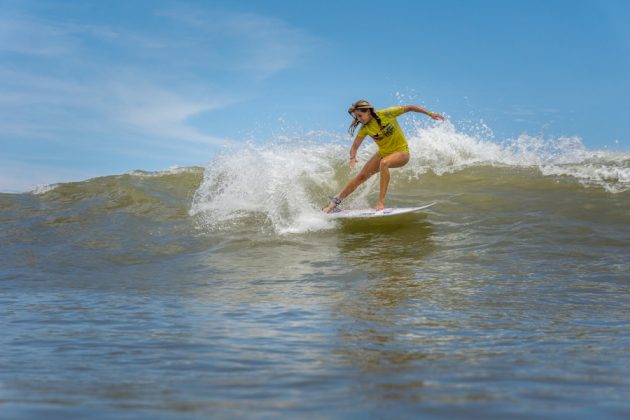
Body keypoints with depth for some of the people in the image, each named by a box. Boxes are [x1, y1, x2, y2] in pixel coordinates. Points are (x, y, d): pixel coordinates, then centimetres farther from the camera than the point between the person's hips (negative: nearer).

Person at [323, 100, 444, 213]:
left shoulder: (387, 114, -22)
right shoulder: (365, 128, -10)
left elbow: (409, 108, -15)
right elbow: (355, 146, -5)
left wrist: (430, 114, -17)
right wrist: (352, 158, -27)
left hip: (401, 152, -5)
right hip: (383, 153, 5)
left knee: (384, 163, -37)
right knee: (361, 176, 3)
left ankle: (381, 202, -34)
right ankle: (335, 202, 17)